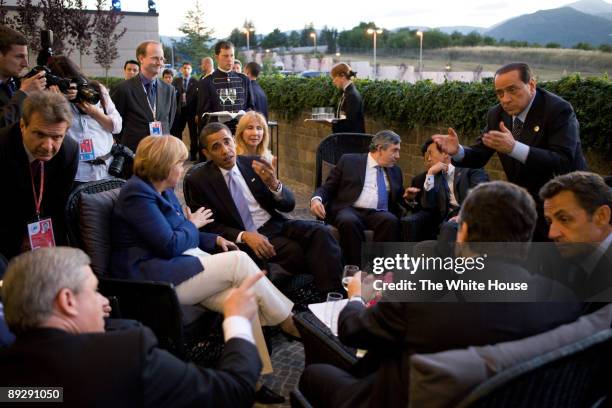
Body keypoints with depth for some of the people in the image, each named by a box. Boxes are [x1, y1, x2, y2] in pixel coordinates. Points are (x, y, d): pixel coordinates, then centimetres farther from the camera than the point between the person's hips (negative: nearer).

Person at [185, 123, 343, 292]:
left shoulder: (253, 164, 7)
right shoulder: (198, 181, -1)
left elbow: (289, 205, 8)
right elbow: (208, 227, -1)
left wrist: (274, 184, -16)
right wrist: (244, 236, -18)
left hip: (276, 224, 4)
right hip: (247, 238, -4)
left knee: (320, 233, -24)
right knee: (294, 251, -30)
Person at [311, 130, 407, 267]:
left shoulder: (395, 171, 23)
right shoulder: (349, 161, 11)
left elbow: (400, 199, 26)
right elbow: (328, 187, 9)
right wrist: (316, 198, -13)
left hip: (379, 214, 3)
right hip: (350, 210, -2)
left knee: (391, 220, -33)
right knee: (349, 221, -38)